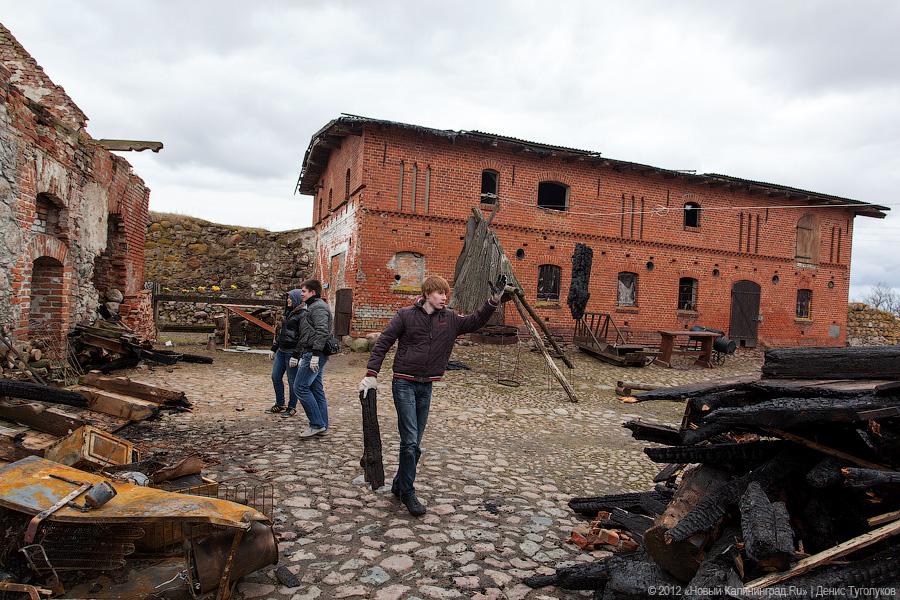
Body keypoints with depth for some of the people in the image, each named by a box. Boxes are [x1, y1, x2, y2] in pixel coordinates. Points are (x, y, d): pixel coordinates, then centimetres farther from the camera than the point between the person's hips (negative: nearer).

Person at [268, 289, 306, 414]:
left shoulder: (303, 314, -12)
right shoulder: (288, 312, 15)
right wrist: (274, 349, 22)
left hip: (292, 352, -9)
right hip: (281, 350, 9)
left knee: (292, 380, 1)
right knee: (276, 377, 11)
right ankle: (279, 404, 24)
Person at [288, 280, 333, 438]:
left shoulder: (318, 307, -10)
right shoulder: (311, 307, 24)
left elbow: (322, 331, -23)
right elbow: (304, 336, 28)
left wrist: (315, 354, -28)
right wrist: (296, 355, 27)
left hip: (314, 354, -11)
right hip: (311, 355, 11)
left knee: (300, 387, -10)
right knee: (316, 389, 10)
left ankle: (317, 425, -6)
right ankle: (322, 426, 14)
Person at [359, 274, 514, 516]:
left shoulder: (449, 319, 5)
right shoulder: (406, 315, -6)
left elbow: (474, 321, 6)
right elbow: (383, 343, -6)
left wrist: (494, 300, -8)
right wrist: (371, 374, -12)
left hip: (426, 386, 5)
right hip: (404, 384, -5)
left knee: (415, 443, 11)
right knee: (410, 441, -8)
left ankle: (399, 485, 28)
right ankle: (408, 492, 6)